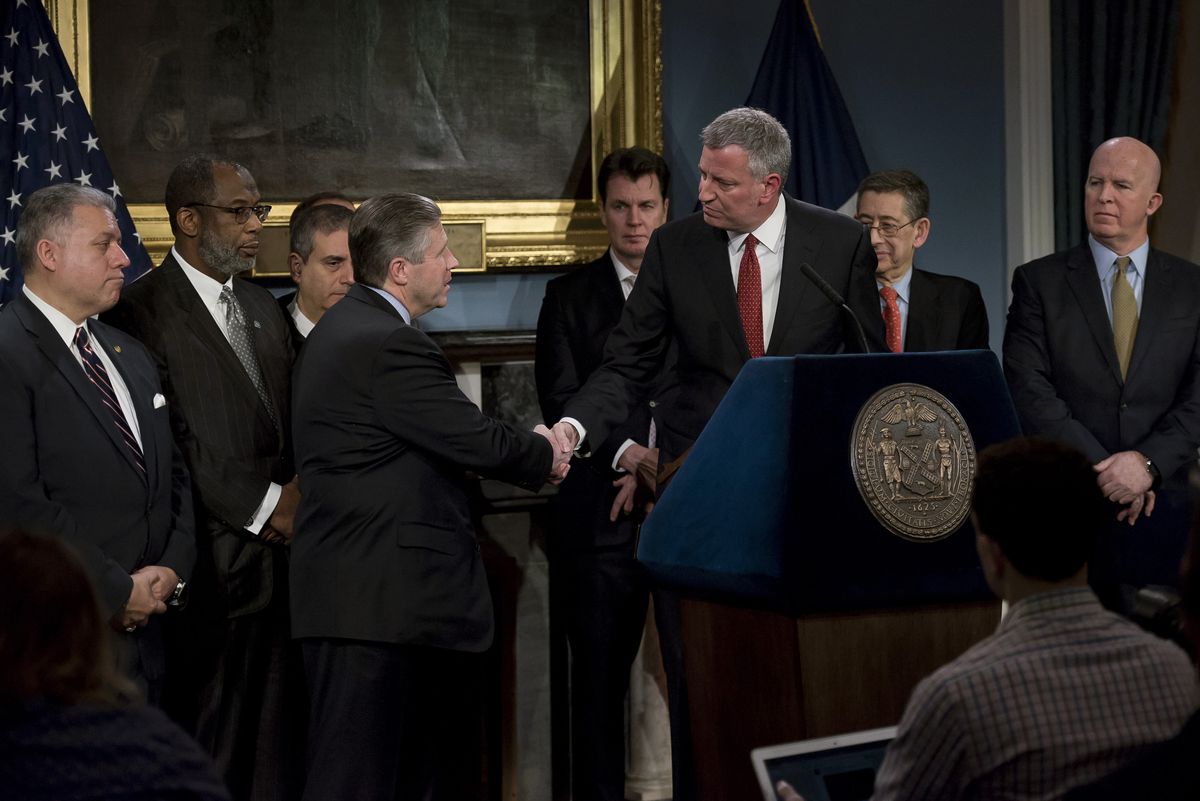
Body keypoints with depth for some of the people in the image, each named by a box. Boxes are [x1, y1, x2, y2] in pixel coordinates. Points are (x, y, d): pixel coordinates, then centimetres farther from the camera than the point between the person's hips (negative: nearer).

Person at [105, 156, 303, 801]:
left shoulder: (262, 309, 19)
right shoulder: (145, 310, -7)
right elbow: (171, 442, -13)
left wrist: (297, 496, 1)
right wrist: (263, 506, -11)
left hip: (277, 553, 7)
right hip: (212, 563, -7)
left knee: (274, 742, 7)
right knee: (207, 749, -3)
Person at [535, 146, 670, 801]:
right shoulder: (571, 295, 10)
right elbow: (560, 399, 0)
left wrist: (660, 466, -7)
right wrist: (626, 453, -13)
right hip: (602, 515, 0)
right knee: (599, 673, 1)